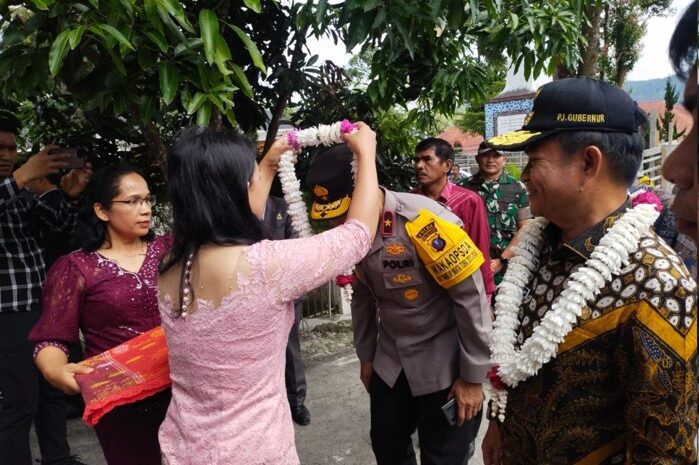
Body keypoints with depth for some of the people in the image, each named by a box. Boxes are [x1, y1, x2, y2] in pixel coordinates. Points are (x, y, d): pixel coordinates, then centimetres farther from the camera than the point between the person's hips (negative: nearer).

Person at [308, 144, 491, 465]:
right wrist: (365, 356, 16)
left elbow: (472, 298, -20)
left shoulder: (425, 220, -25)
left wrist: (473, 377, -13)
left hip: (446, 367, -6)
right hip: (390, 364, 6)